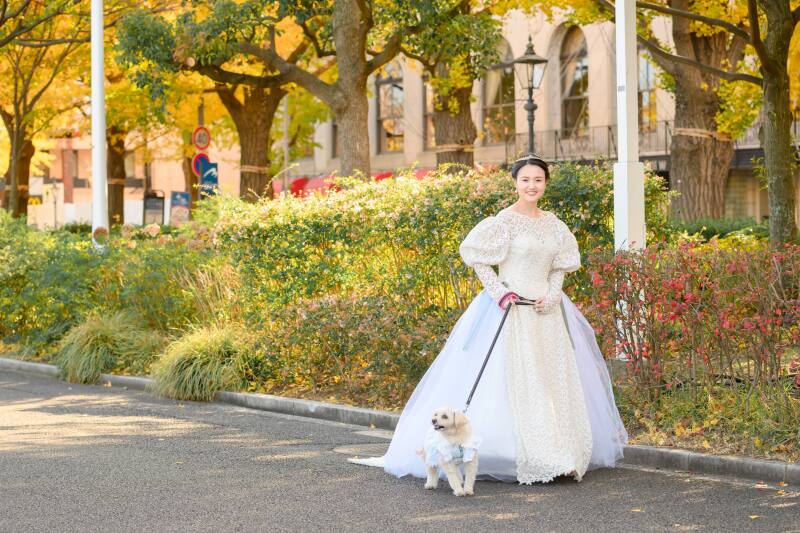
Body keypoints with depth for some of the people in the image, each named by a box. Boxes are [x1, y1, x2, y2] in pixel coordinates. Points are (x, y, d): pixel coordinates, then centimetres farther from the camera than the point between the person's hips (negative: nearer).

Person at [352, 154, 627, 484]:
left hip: (546, 313, 6)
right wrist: (498, 291, -13)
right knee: (512, 383, -8)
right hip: (510, 311, -6)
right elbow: (472, 254, -6)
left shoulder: (553, 224, 10)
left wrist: (553, 294, -1)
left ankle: (560, 456, 12)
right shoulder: (503, 222, -7)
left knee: (555, 381, 6)